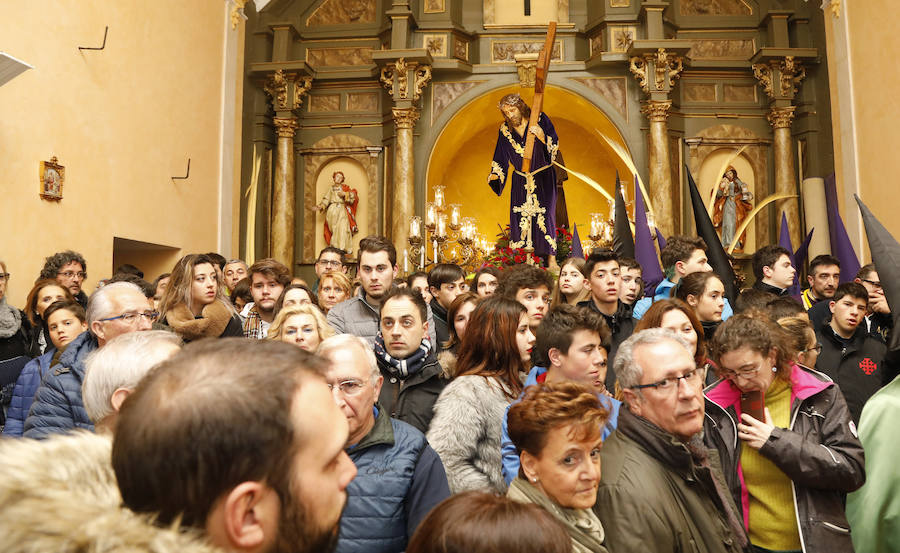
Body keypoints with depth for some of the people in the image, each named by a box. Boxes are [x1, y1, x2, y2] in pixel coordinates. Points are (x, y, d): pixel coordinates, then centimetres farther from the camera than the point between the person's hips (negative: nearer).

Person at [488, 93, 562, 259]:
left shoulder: (540, 119, -7)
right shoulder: (505, 129, 2)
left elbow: (555, 146, -9)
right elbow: (501, 158, 8)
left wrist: (542, 136, -27)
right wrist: (495, 174, -6)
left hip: (543, 177, -3)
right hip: (520, 180, 3)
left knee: (544, 215, -9)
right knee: (521, 218, -2)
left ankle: (551, 259, -3)